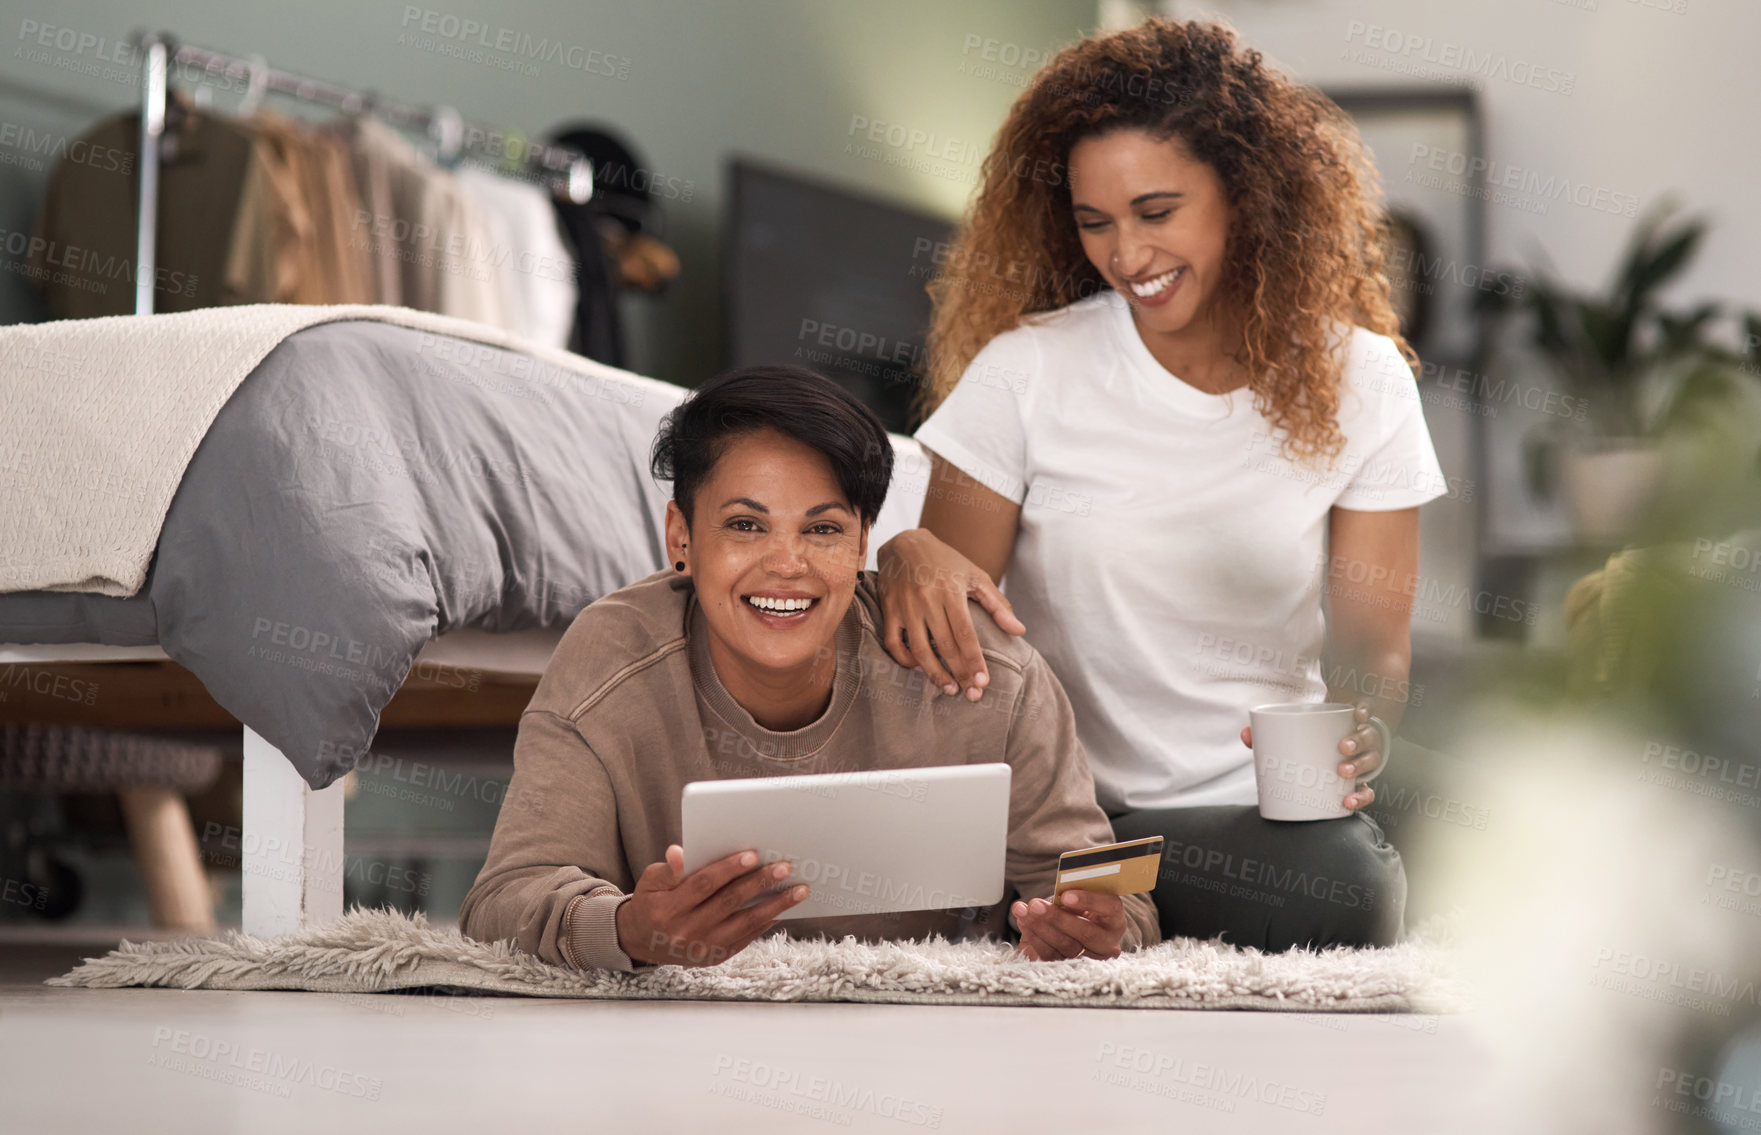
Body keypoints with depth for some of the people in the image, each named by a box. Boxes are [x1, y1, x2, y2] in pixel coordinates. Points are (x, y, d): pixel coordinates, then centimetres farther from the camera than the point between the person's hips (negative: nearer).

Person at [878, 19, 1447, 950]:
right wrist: (911, 555, -24)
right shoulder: (1024, 374, -2)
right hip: (1055, 799, -2)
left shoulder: (1357, 380, 3)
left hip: (1271, 806, 3)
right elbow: (949, 633, 1)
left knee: (1348, 884, -33)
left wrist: (1354, 726, -21)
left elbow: (1372, 645, 4)